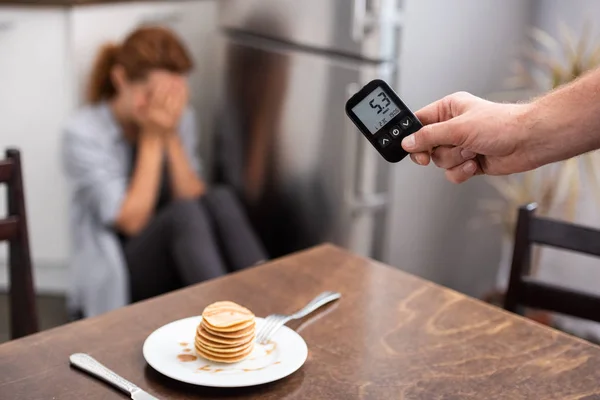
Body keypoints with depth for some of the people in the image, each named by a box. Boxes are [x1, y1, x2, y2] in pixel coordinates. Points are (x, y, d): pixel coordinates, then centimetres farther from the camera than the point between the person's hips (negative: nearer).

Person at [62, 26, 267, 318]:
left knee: (219, 199, -26)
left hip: (178, 262, 4)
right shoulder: (83, 133, -12)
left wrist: (171, 136, -16)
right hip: (119, 278, -4)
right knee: (183, 213, -33)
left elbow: (194, 198, -6)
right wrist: (151, 138, -17)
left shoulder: (180, 118, 3)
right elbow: (131, 221, -17)